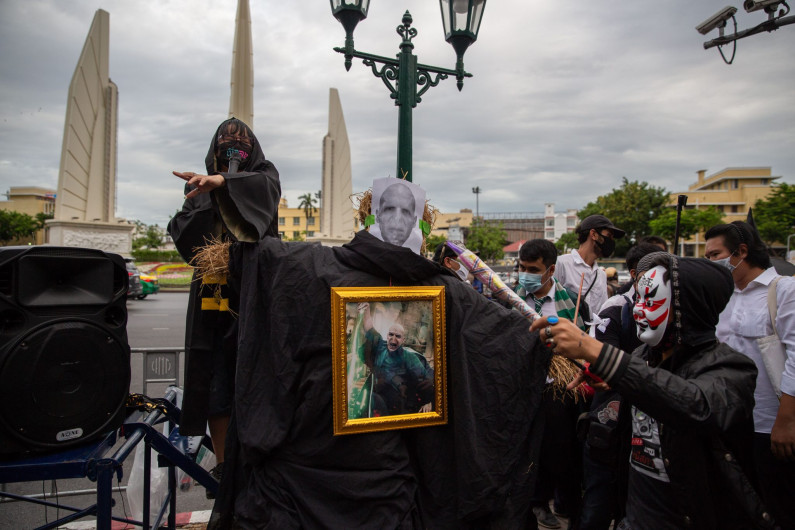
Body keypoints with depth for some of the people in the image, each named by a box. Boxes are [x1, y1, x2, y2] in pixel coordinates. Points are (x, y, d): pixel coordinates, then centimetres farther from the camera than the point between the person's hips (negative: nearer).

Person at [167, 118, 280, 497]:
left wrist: (222, 181, -34)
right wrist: (207, 197, -9)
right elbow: (182, 235, 5)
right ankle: (222, 465, 12)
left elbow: (264, 186, -16)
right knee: (215, 379, 1)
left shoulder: (263, 174, 11)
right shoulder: (199, 185, 17)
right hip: (212, 292, 3)